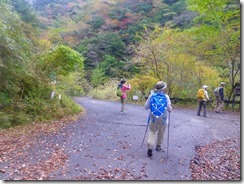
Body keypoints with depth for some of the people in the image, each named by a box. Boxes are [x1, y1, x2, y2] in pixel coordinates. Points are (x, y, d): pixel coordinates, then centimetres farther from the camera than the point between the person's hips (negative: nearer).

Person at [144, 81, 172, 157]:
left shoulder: (151, 95, -6)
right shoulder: (166, 97, -11)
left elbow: (146, 106, -4)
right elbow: (169, 108, -15)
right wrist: (170, 109, 8)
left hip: (153, 117, 1)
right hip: (163, 117, -1)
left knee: (152, 131, 5)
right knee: (161, 132, 19)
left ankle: (150, 147, -10)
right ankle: (158, 146, 32)